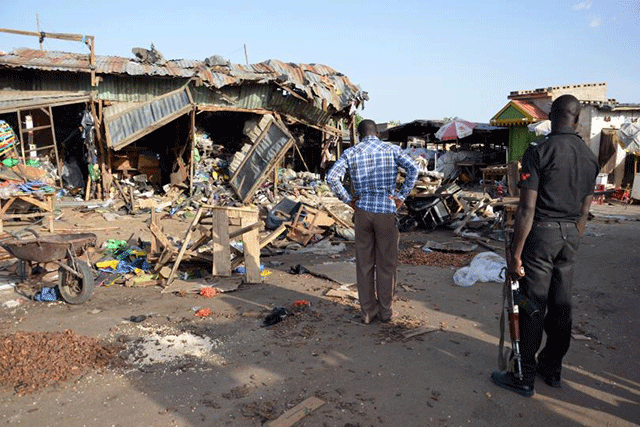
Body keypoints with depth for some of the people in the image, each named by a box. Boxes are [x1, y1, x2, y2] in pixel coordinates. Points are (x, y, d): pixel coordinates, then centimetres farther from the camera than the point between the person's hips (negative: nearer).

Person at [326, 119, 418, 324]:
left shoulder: (351, 153, 1)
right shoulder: (391, 149, 1)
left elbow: (332, 177, -11)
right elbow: (413, 169, -12)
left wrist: (348, 200, -3)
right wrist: (401, 196, -7)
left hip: (363, 212, 1)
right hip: (386, 211, -1)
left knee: (364, 263, 10)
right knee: (386, 264, 10)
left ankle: (368, 311, 18)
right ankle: (385, 310, 21)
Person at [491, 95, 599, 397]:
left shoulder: (538, 152, -14)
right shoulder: (590, 157, 7)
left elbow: (526, 210, -18)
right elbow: (583, 212, 12)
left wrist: (515, 253, -14)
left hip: (541, 232, -6)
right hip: (569, 235, 7)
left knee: (532, 306, 1)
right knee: (561, 304, 15)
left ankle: (524, 378, 12)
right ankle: (552, 369, 30)